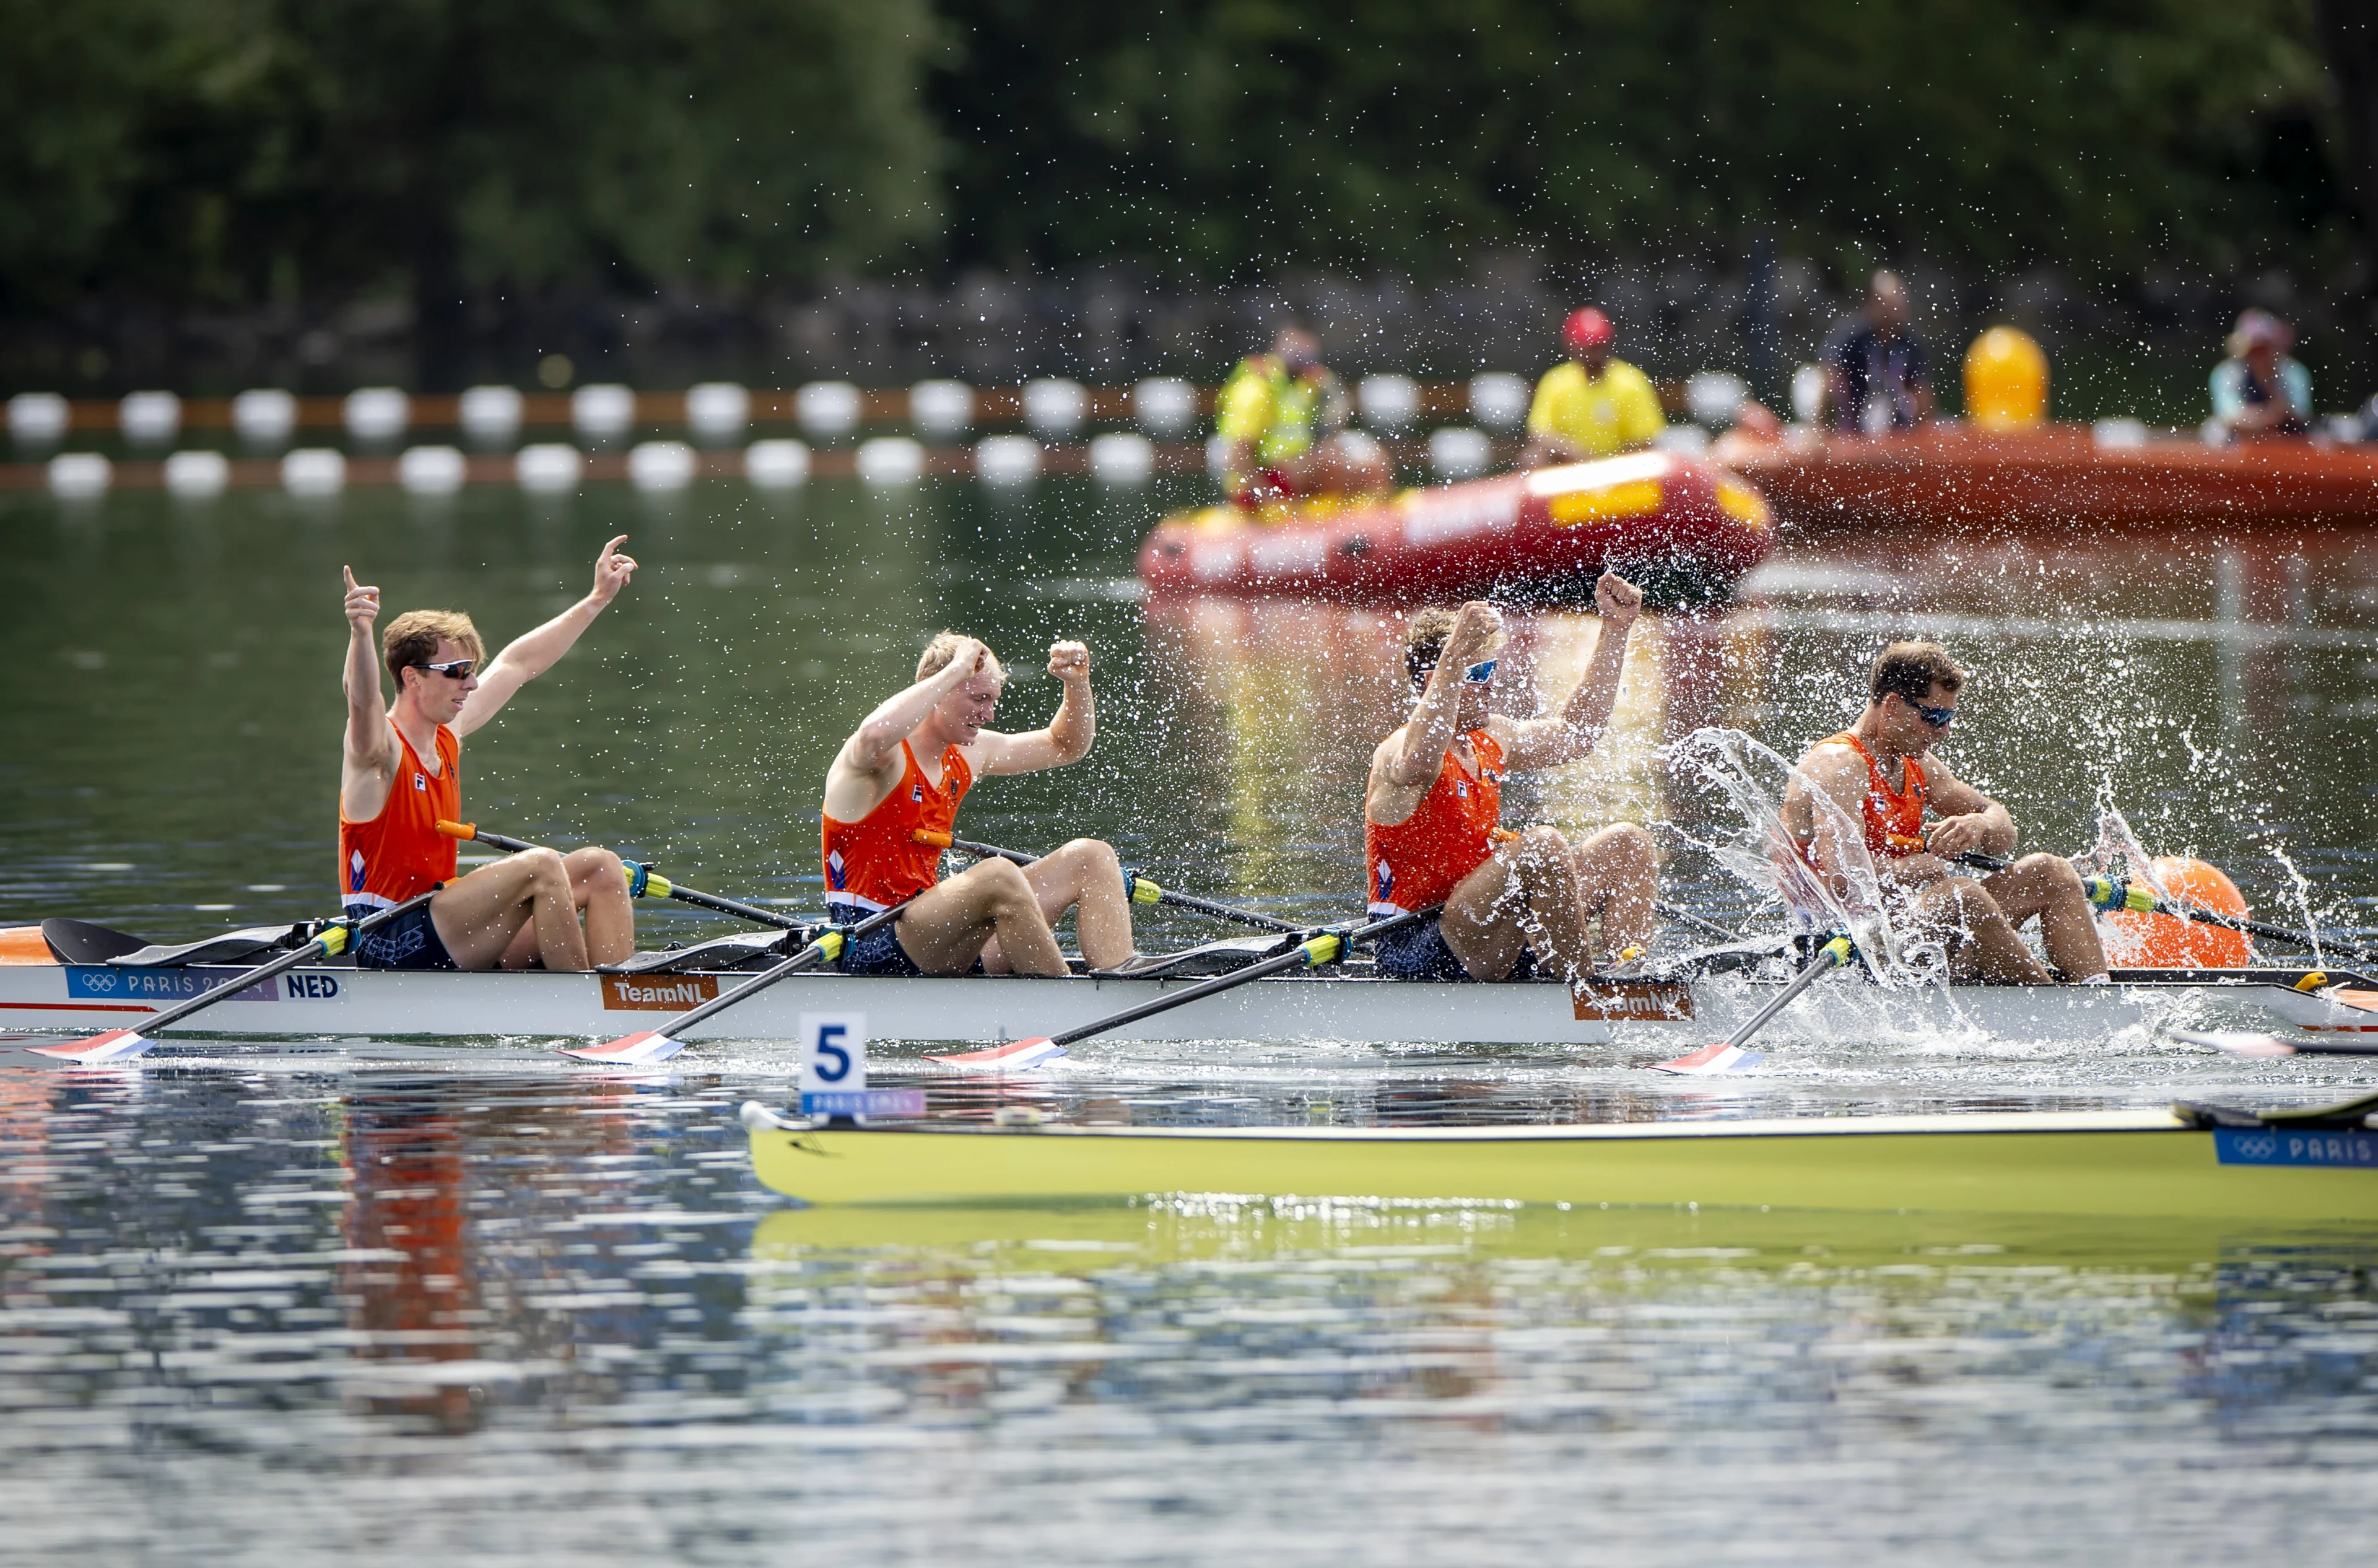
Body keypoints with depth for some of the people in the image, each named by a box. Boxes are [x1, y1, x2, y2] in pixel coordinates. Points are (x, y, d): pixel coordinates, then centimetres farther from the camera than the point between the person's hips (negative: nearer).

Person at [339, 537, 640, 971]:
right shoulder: (381, 749, -14)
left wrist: (598, 600, 27)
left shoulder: (446, 735, 10)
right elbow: (362, 703, -38)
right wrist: (360, 631, -58)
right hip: (392, 948, -10)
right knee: (540, 865, -27)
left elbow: (518, 664, 21)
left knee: (600, 868, 2)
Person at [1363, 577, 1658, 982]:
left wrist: (1616, 630, 21)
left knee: (1626, 843, 5)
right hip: (1417, 947, -10)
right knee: (1543, 846, -31)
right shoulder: (1396, 752, -16)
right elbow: (1416, 767, -42)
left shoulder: (1489, 740, 13)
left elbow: (1575, 734, 27)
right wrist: (1456, 654, -49)